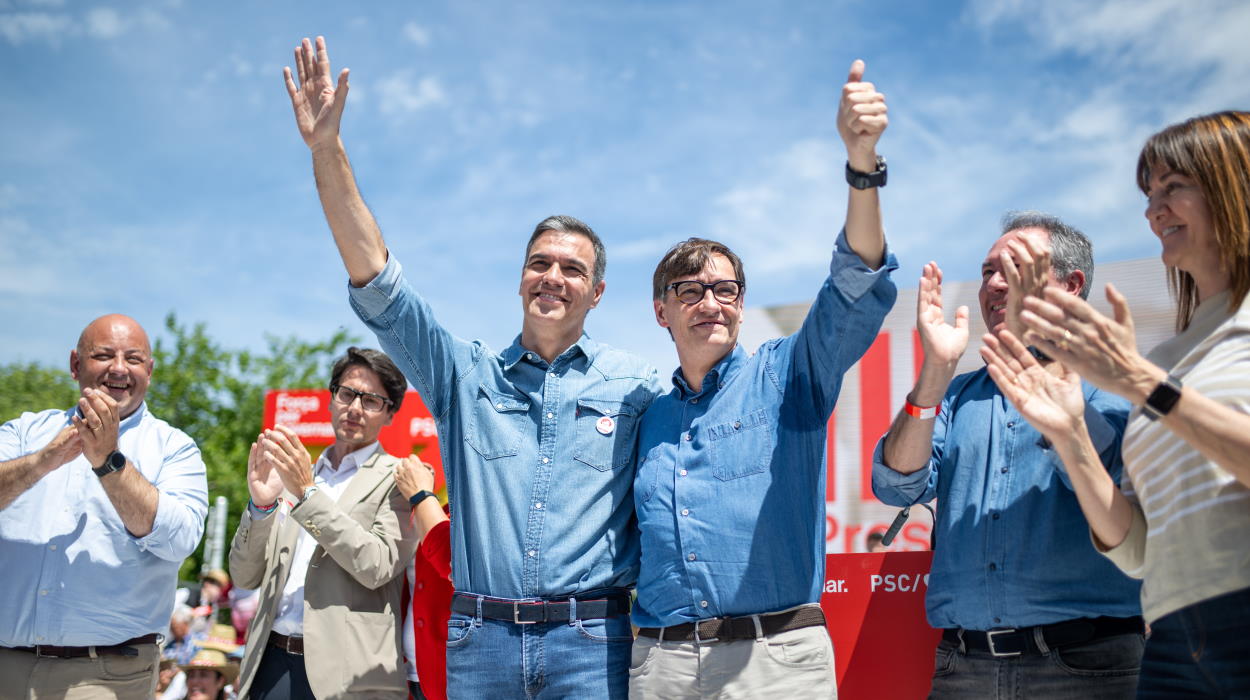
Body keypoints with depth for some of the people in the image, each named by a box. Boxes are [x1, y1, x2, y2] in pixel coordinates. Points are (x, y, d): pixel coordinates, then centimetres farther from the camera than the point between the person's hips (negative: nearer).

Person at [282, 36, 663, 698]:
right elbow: (377, 284, 0)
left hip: (591, 646, -1)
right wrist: (326, 150, -8)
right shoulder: (465, 374, 9)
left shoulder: (635, 384, 7)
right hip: (480, 642, 1)